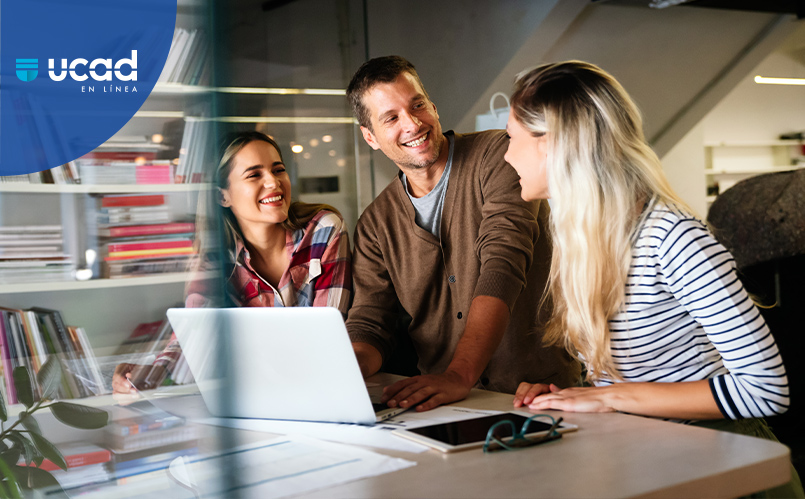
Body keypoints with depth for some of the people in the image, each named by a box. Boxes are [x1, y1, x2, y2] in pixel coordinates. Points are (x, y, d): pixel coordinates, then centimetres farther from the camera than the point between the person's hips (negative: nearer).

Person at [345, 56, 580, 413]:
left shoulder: (497, 156, -6)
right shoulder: (375, 225, 10)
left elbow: (503, 267, -19)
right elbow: (370, 324, 6)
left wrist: (459, 376, -31)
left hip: (540, 387, -4)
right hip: (440, 400, 5)